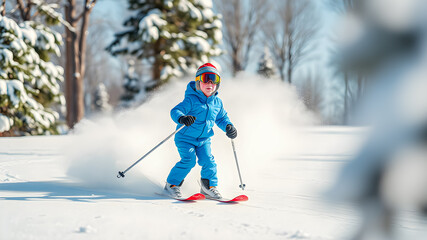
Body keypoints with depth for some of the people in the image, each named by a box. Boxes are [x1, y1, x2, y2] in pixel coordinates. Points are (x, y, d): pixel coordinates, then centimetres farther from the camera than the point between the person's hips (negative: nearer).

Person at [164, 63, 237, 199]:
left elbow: (222, 118, 19)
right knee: (188, 160, -18)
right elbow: (175, 111, -23)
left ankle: (209, 187, 8)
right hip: (186, 138, -5)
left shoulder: (217, 102, 4)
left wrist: (228, 127, -1)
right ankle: (172, 184, -1)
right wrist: (182, 118, -46)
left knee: (208, 161, -10)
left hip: (204, 139, 5)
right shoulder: (191, 99, -16)